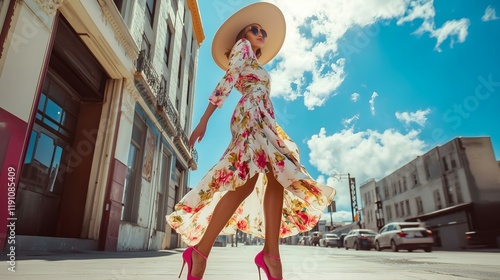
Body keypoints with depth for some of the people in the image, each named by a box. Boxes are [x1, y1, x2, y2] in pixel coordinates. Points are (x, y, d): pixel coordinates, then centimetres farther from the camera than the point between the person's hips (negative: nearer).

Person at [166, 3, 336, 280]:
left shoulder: (254, 65, 36)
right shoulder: (242, 47, 12)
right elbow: (228, 79, -4)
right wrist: (205, 118, -16)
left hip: (262, 120, 10)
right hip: (251, 115, -10)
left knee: (277, 180, -7)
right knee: (246, 181, -23)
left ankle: (271, 253, -13)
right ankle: (200, 252, -21)